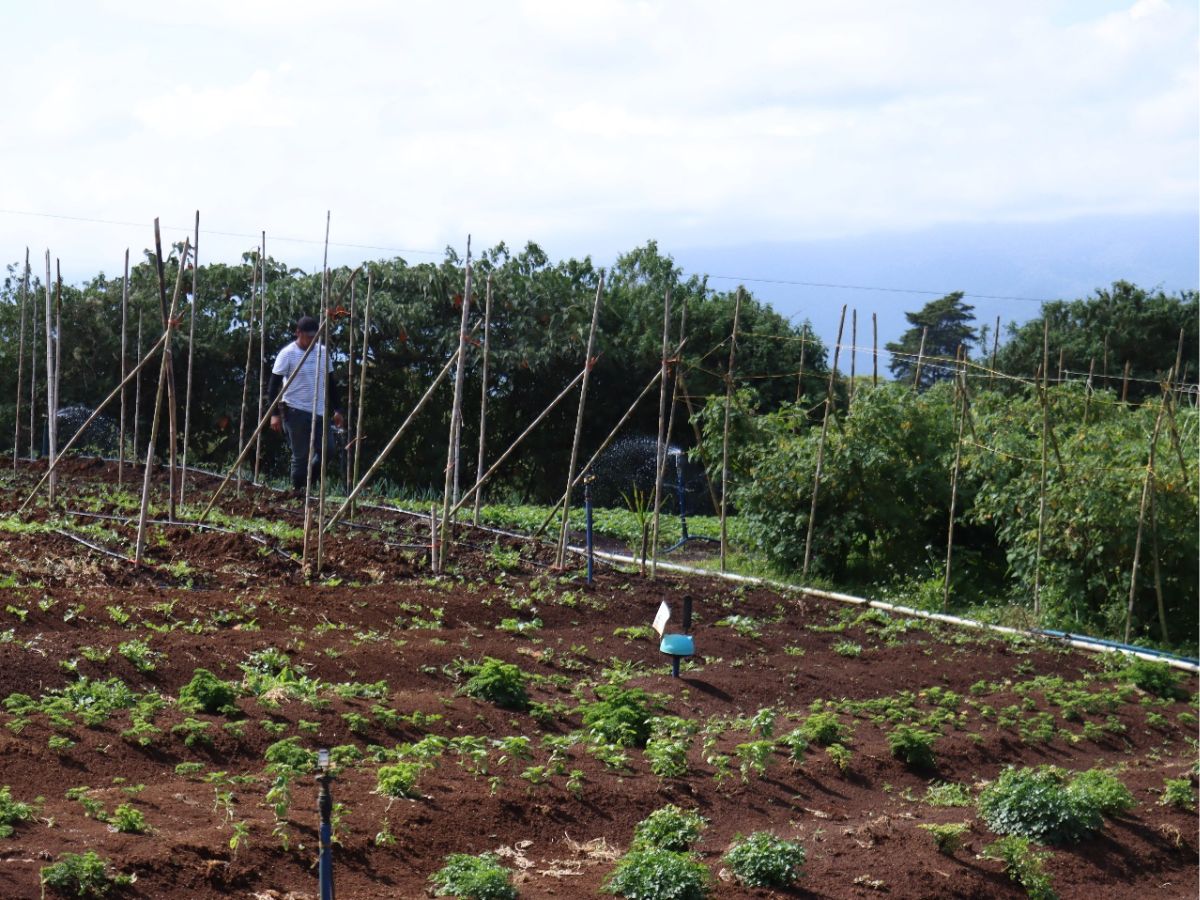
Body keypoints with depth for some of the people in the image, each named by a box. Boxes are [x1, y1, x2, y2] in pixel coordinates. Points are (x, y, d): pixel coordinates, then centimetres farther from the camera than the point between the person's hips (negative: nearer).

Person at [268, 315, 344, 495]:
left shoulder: (322, 351, 7)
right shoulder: (288, 354, -8)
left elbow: (330, 382, 16)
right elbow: (274, 385, -7)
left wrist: (337, 409, 12)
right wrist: (275, 413, -14)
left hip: (319, 411, 5)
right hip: (296, 411, -5)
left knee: (327, 449, -1)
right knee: (300, 455, -4)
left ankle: (307, 483, 17)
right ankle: (299, 491, 8)